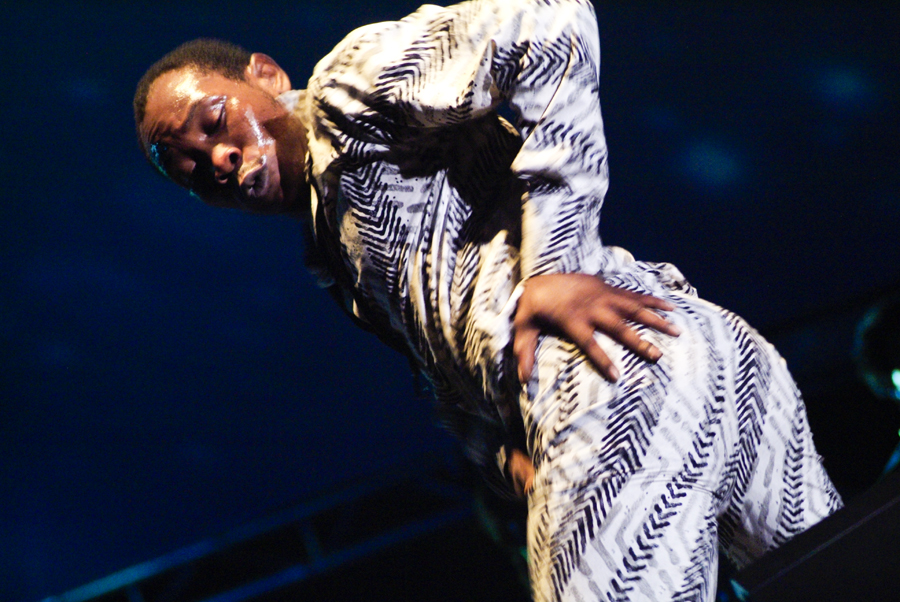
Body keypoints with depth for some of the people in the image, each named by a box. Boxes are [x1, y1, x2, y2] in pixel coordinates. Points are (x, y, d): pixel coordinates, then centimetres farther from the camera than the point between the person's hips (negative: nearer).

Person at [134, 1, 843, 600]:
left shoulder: (345, 84, 1)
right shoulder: (335, 261, 29)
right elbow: (453, 364, 26)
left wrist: (553, 264, -17)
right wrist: (505, 450, 2)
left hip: (627, 379, -10)